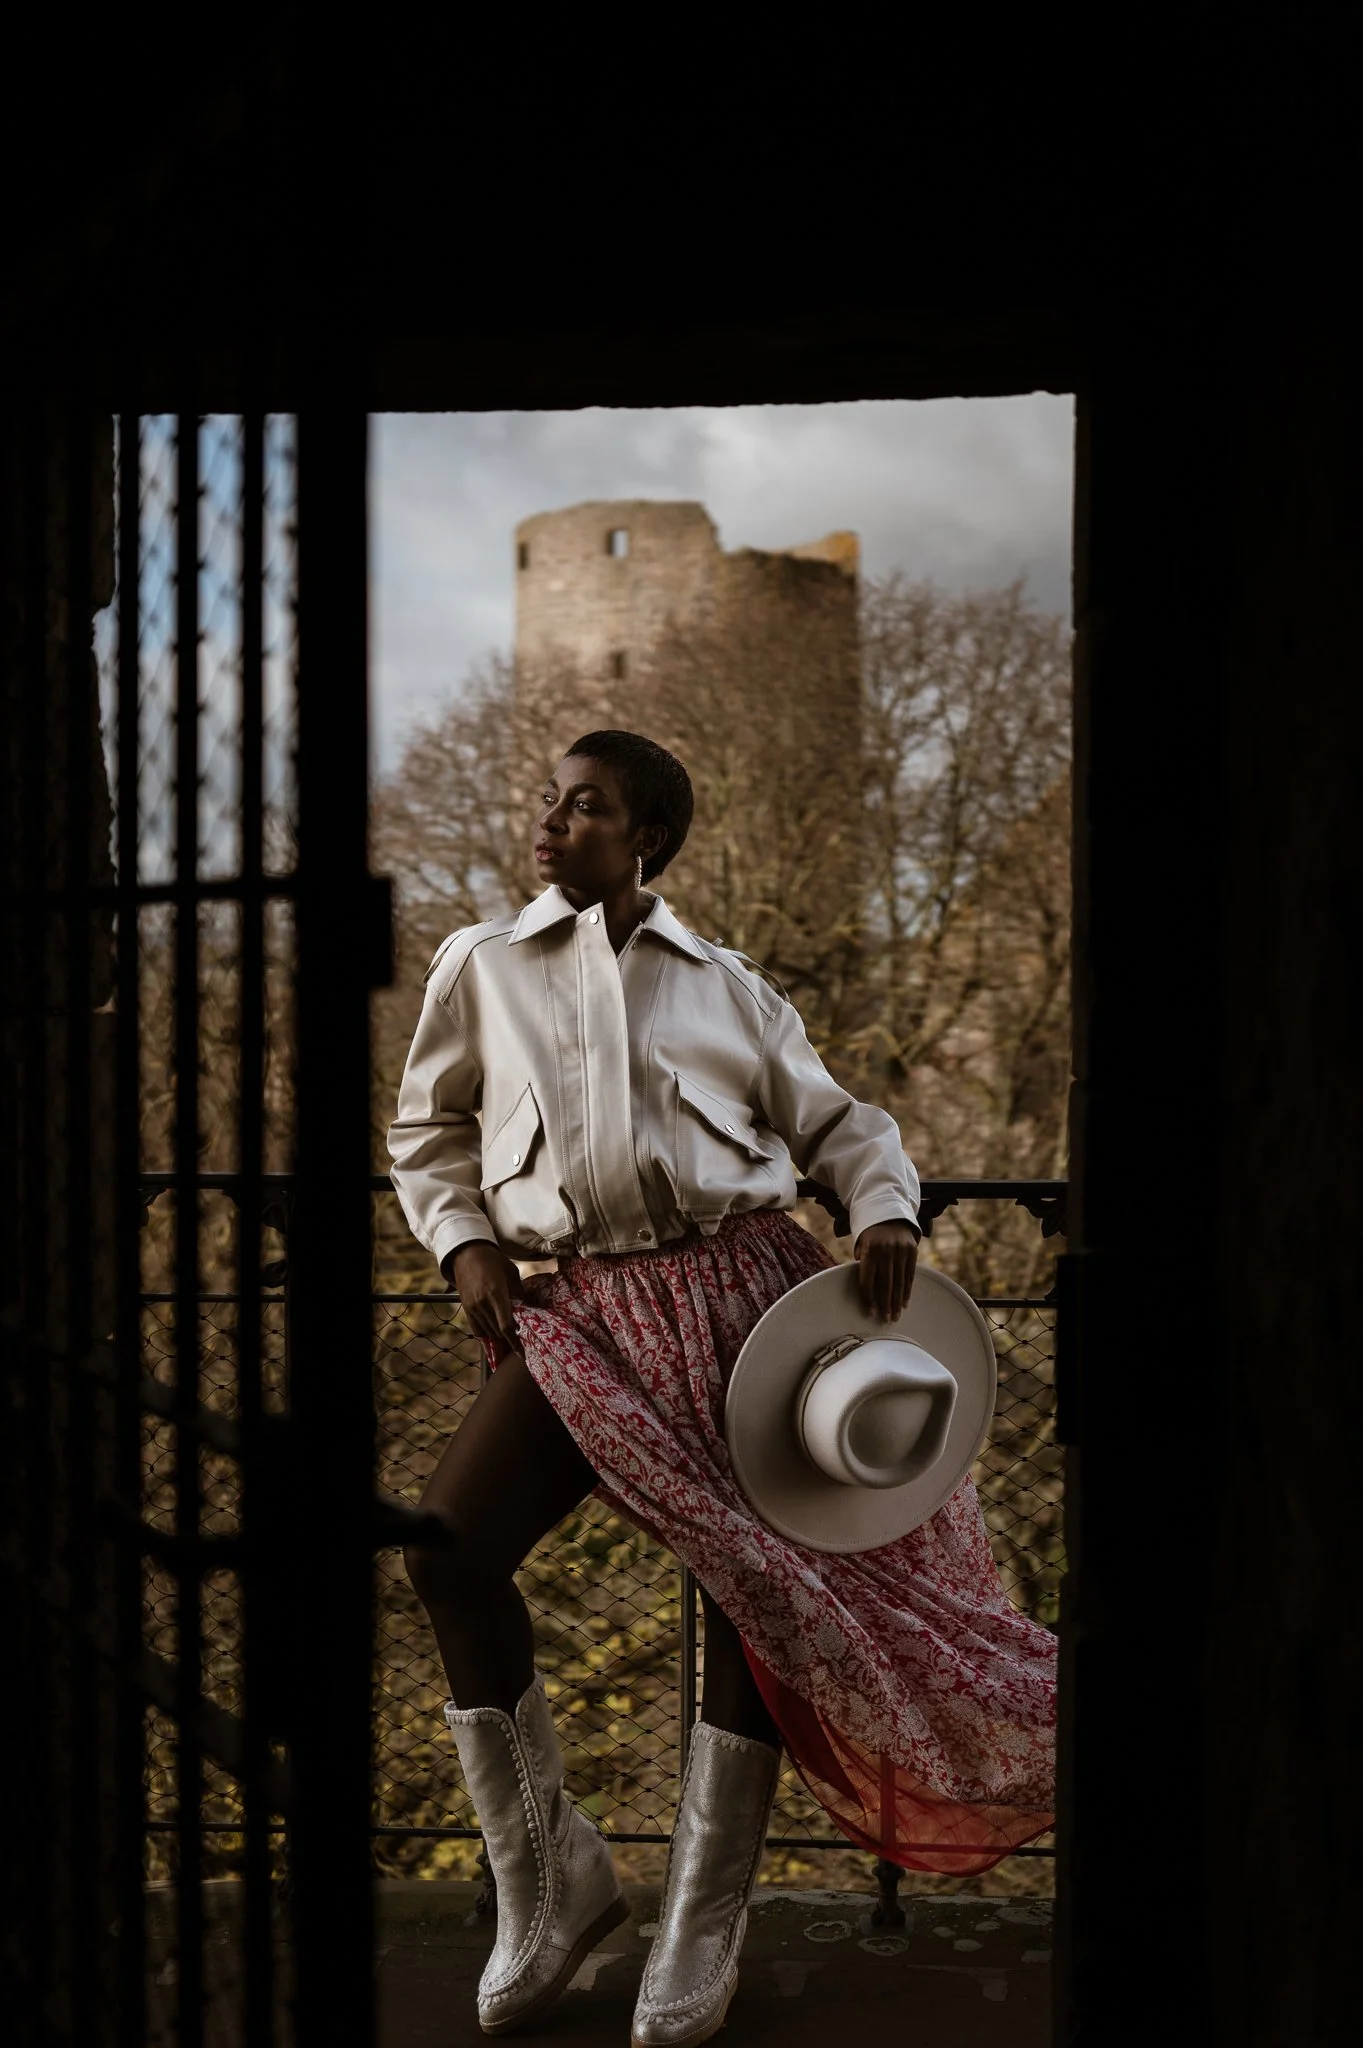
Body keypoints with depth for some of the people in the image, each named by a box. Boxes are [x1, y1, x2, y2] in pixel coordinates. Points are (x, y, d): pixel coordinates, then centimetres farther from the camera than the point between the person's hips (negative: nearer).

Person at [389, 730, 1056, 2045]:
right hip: (590, 1310, 1)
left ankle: (700, 1938, 14)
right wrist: (464, 1244, 3)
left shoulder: (727, 988, 11)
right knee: (448, 1550, -17)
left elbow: (839, 1123, 15)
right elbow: (428, 1130, 20)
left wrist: (886, 1211, -5)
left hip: (746, 1289, 0)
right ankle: (548, 1883, 1)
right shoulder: (482, 967, 13)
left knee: (752, 1588, -2)